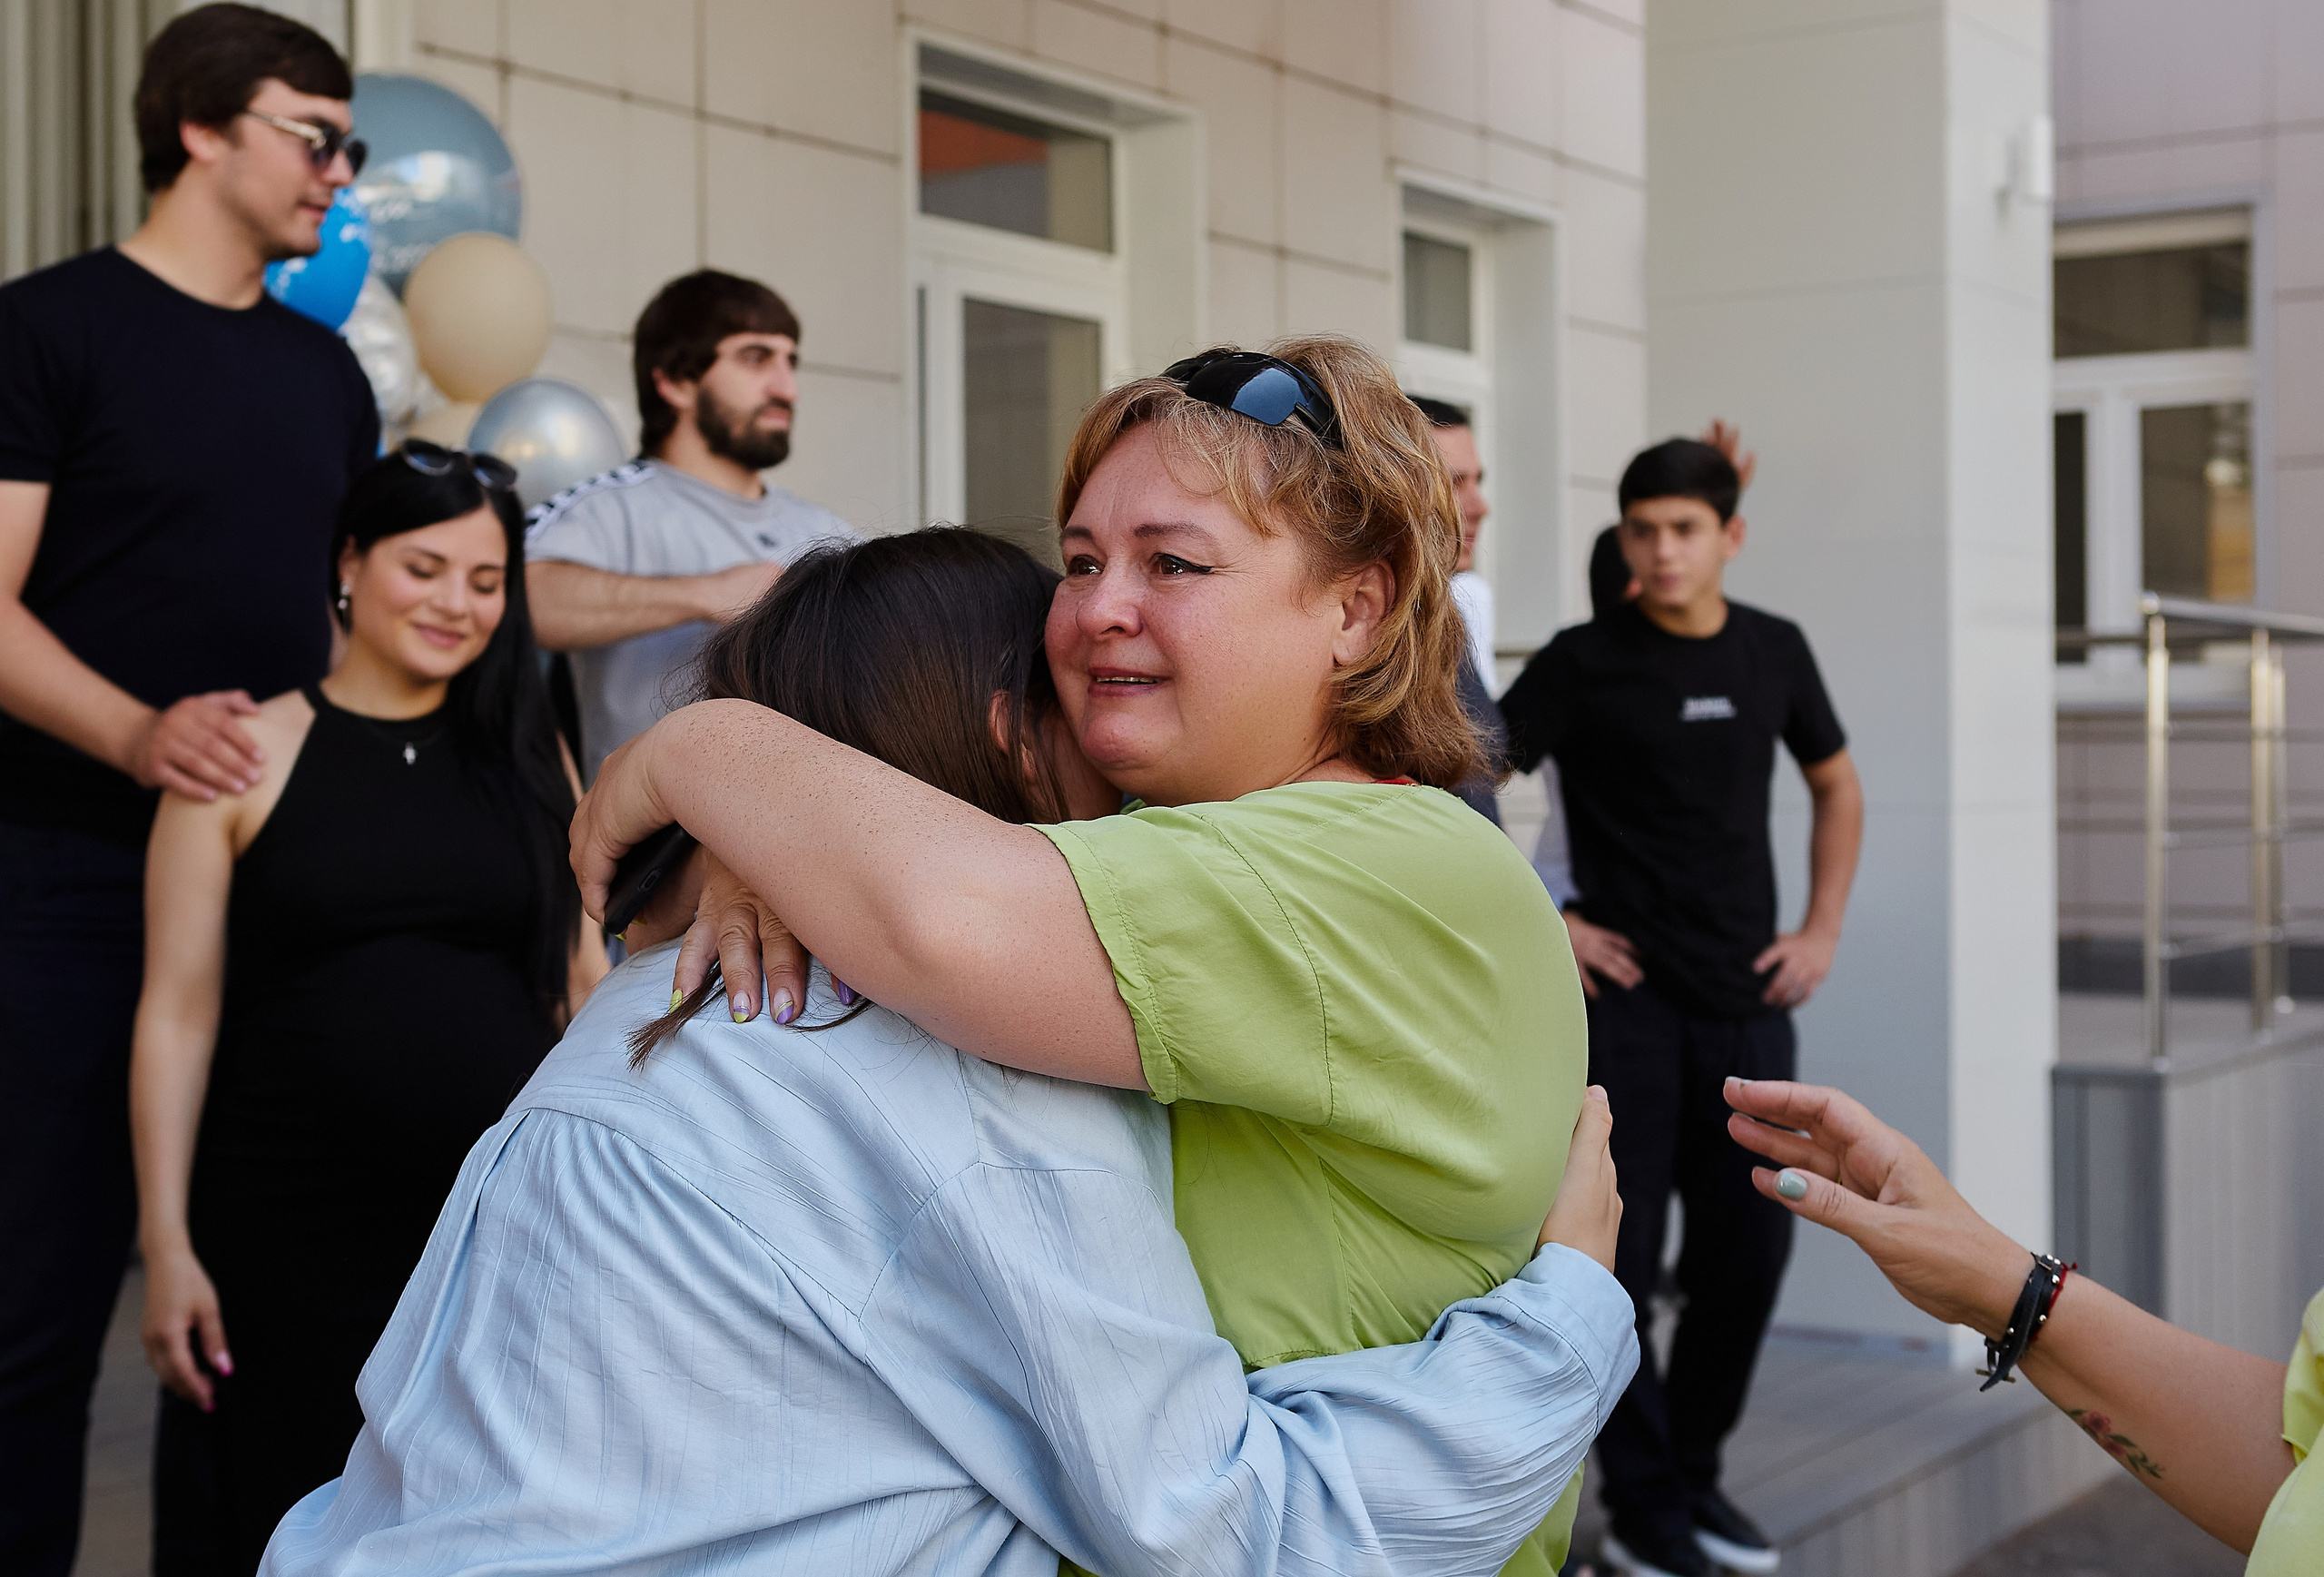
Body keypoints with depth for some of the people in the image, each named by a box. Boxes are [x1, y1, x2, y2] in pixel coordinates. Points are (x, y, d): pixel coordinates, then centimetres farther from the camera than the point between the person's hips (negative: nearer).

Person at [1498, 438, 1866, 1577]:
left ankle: (1694, 1473, 25)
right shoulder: (1586, 662, -6)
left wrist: (1822, 930, 11)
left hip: (1746, 1005, 5)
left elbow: (1836, 787, 21)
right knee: (1624, 1256, -1)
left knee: (1748, 1248, 8)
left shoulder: (1774, 652, 7)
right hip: (1626, 1000, -4)